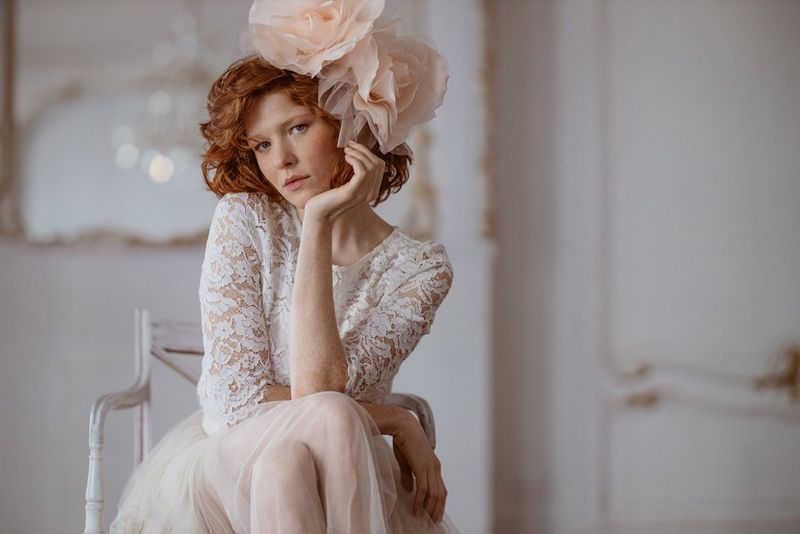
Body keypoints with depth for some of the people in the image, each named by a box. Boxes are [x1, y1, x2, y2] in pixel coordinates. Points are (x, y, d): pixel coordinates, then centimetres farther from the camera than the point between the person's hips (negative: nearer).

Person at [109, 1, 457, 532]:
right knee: (329, 417, -34)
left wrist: (319, 223, -20)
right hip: (226, 463, -1)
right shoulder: (245, 220, -2)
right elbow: (234, 399, -10)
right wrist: (397, 421, -13)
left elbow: (316, 388, -19)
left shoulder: (421, 267, -3)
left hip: (347, 488, 1)